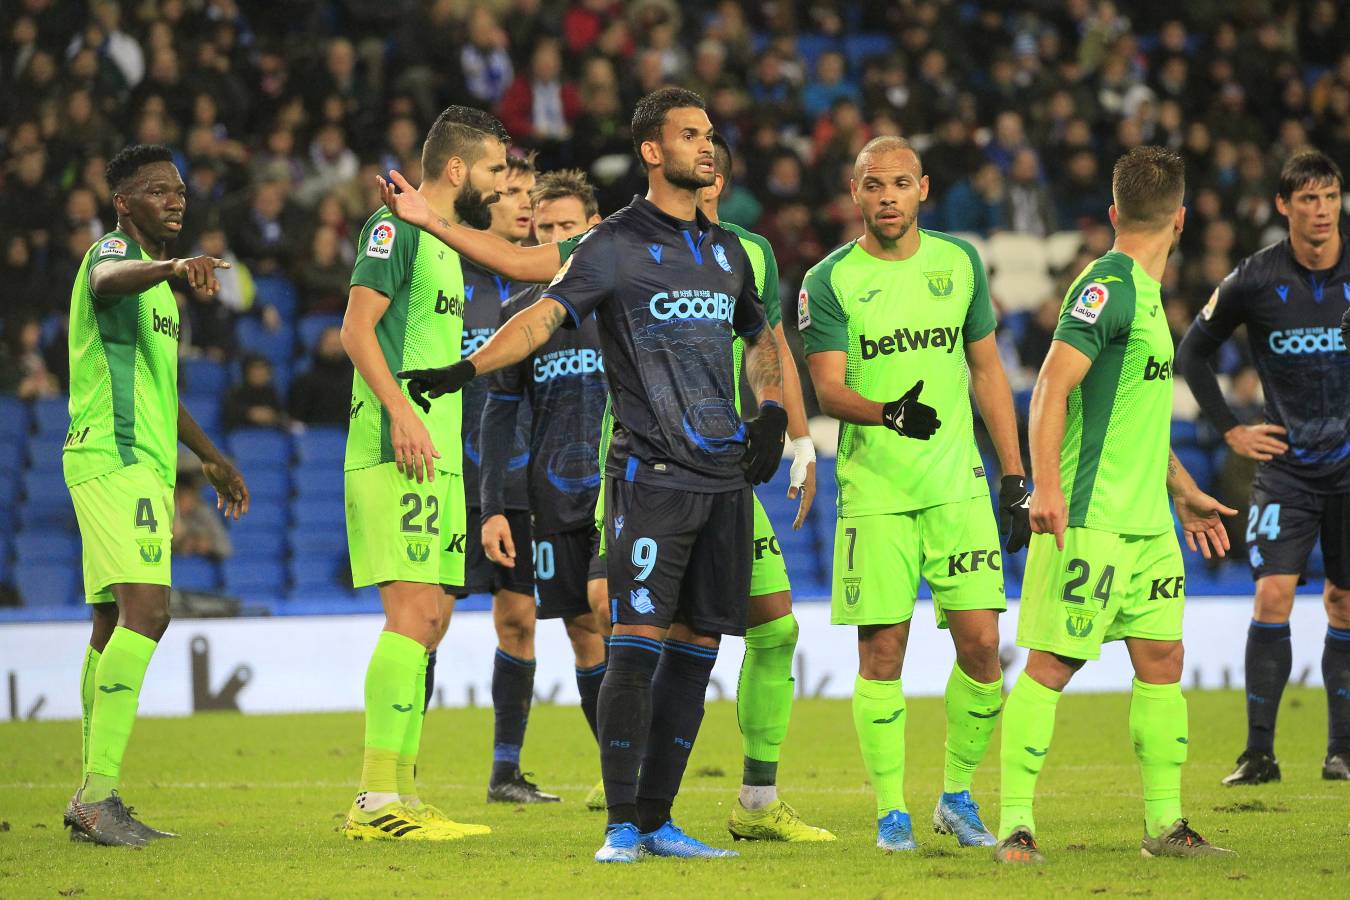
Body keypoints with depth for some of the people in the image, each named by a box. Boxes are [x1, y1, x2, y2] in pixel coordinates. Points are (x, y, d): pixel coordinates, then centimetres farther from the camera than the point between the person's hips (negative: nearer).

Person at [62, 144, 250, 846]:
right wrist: (171, 267, -57)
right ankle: (100, 793, -28)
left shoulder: (154, 276, 22)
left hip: (142, 465, 10)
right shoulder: (114, 254, -9)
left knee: (114, 625, 10)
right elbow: (109, 281, -36)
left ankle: (93, 797, 14)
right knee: (146, 609, -22)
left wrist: (209, 456, 39)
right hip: (114, 458, -10)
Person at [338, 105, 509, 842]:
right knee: (412, 612, -15)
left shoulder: (444, 242, 22)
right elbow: (356, 327, -16)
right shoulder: (395, 225, -6)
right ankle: (376, 800, -17)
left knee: (430, 617, 9)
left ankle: (398, 794, 13)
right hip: (398, 453, -10)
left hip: (436, 455, 10)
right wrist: (400, 410, -26)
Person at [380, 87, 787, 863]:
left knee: (697, 645, 4)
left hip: (726, 477, 6)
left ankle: (658, 820, 9)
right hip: (651, 472, -6)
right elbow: (546, 314, -11)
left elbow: (759, 339, 31)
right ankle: (622, 823, -9)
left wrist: (771, 416, 16)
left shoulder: (726, 251, 17)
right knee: (638, 640, -12)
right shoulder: (615, 245, -1)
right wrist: (467, 369, -24)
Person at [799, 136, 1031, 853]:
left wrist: (1015, 475, 13)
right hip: (873, 491, -2)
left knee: (980, 639, -4)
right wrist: (890, 412, -29)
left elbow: (986, 370, 15)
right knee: (882, 650, -3)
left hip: (958, 484, 2)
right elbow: (828, 389, -8)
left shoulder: (959, 263, 8)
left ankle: (958, 794, 14)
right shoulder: (830, 281, -2)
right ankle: (891, 809, 8)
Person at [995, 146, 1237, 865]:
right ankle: (1014, 826, -4)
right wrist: (1046, 486, -29)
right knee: (1052, 664, -6)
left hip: (1146, 522, 9)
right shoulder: (1107, 286, -12)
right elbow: (1052, 386, -20)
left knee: (1162, 657, 8)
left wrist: (1184, 491, 31)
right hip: (1088, 518, -9)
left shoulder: (1145, 293, 18)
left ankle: (1165, 824, 13)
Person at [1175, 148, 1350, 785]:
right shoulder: (1255, 279, -6)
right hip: (1284, 464, -1)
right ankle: (1259, 752, -8)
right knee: (1273, 595, -12)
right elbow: (1192, 351, 8)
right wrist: (1230, 429, 3)